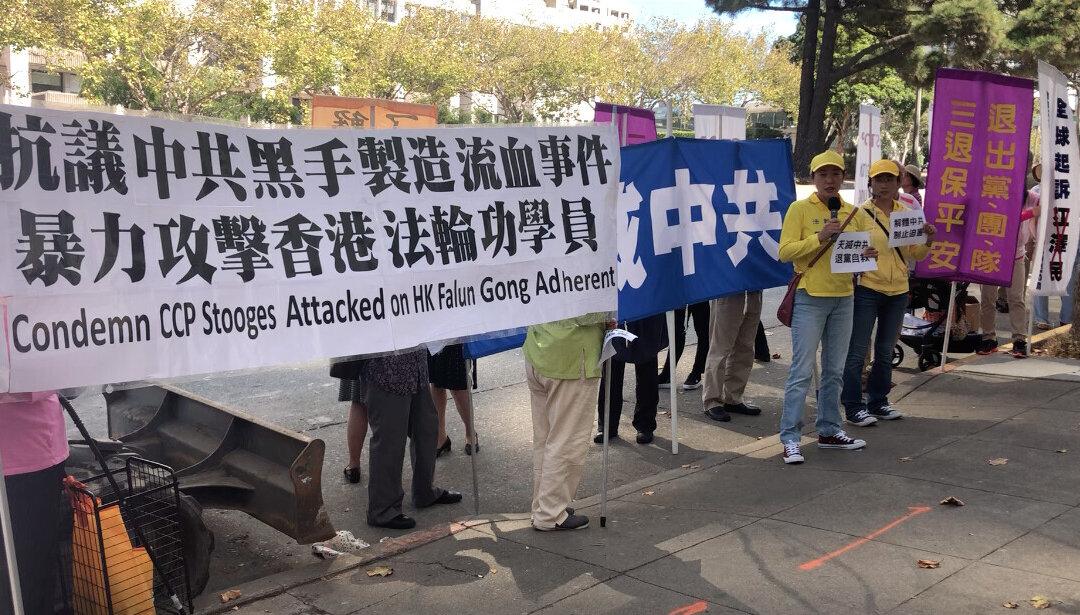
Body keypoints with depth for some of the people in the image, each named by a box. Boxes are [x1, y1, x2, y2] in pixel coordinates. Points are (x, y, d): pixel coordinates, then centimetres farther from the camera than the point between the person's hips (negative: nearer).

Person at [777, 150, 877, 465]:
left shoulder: (853, 213, 11)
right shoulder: (800, 209, -4)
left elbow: (866, 247, 18)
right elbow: (785, 251, -11)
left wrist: (868, 254, -5)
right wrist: (820, 237, -21)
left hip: (843, 298, 6)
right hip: (810, 298, -6)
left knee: (834, 371, 13)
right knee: (802, 371, -6)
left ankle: (829, 431, 25)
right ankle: (790, 438, -1)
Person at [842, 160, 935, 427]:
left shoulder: (907, 214, 9)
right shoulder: (860, 213, -6)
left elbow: (916, 255, 11)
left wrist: (928, 240, -7)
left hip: (898, 292, 5)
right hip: (867, 290, -5)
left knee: (885, 351, 15)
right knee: (858, 350, -3)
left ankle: (878, 402, 26)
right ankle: (853, 407, 5)